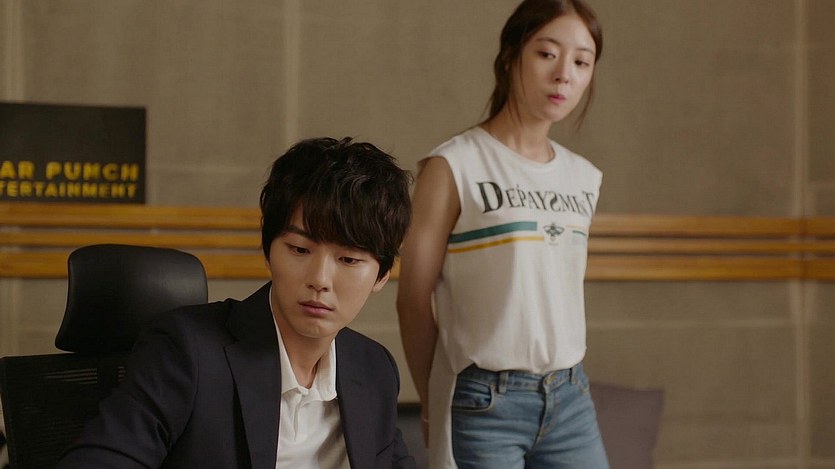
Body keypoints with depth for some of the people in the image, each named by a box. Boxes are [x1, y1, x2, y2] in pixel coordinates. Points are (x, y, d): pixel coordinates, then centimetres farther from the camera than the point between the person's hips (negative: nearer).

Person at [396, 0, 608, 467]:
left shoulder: (584, 178, 9)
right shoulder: (453, 166, -8)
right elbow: (415, 299, -4)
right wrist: (435, 407, 5)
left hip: (571, 398, 5)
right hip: (484, 402, -5)